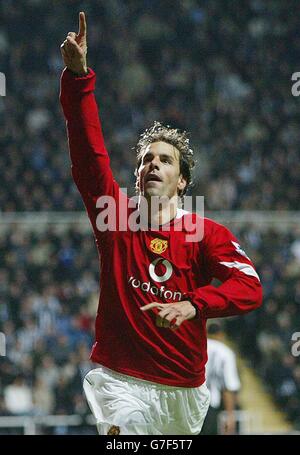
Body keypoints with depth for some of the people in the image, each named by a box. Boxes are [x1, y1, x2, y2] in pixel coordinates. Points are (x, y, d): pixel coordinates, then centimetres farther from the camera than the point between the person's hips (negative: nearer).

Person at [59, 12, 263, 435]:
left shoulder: (207, 233, -2)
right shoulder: (115, 212, 1)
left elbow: (250, 288, -16)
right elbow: (88, 148, -8)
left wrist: (193, 305, -33)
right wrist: (78, 75, -19)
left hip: (185, 388, 2)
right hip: (122, 381, -2)